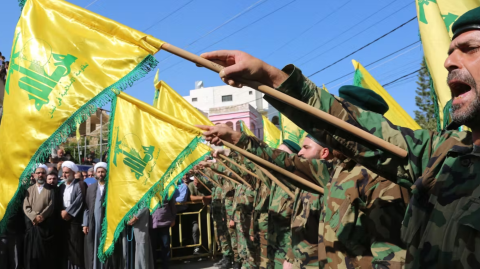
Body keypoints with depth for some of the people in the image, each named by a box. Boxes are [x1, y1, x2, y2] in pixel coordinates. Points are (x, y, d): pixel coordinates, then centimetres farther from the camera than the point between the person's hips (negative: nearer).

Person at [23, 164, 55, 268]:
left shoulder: (50, 190, 5)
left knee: (44, 250, 0)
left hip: (46, 225, -2)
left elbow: (51, 206, -5)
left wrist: (41, 216, -18)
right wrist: (34, 217, -14)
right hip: (31, 224, 2)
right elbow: (26, 207, 2)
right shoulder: (29, 189, 11)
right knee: (31, 249, 3)